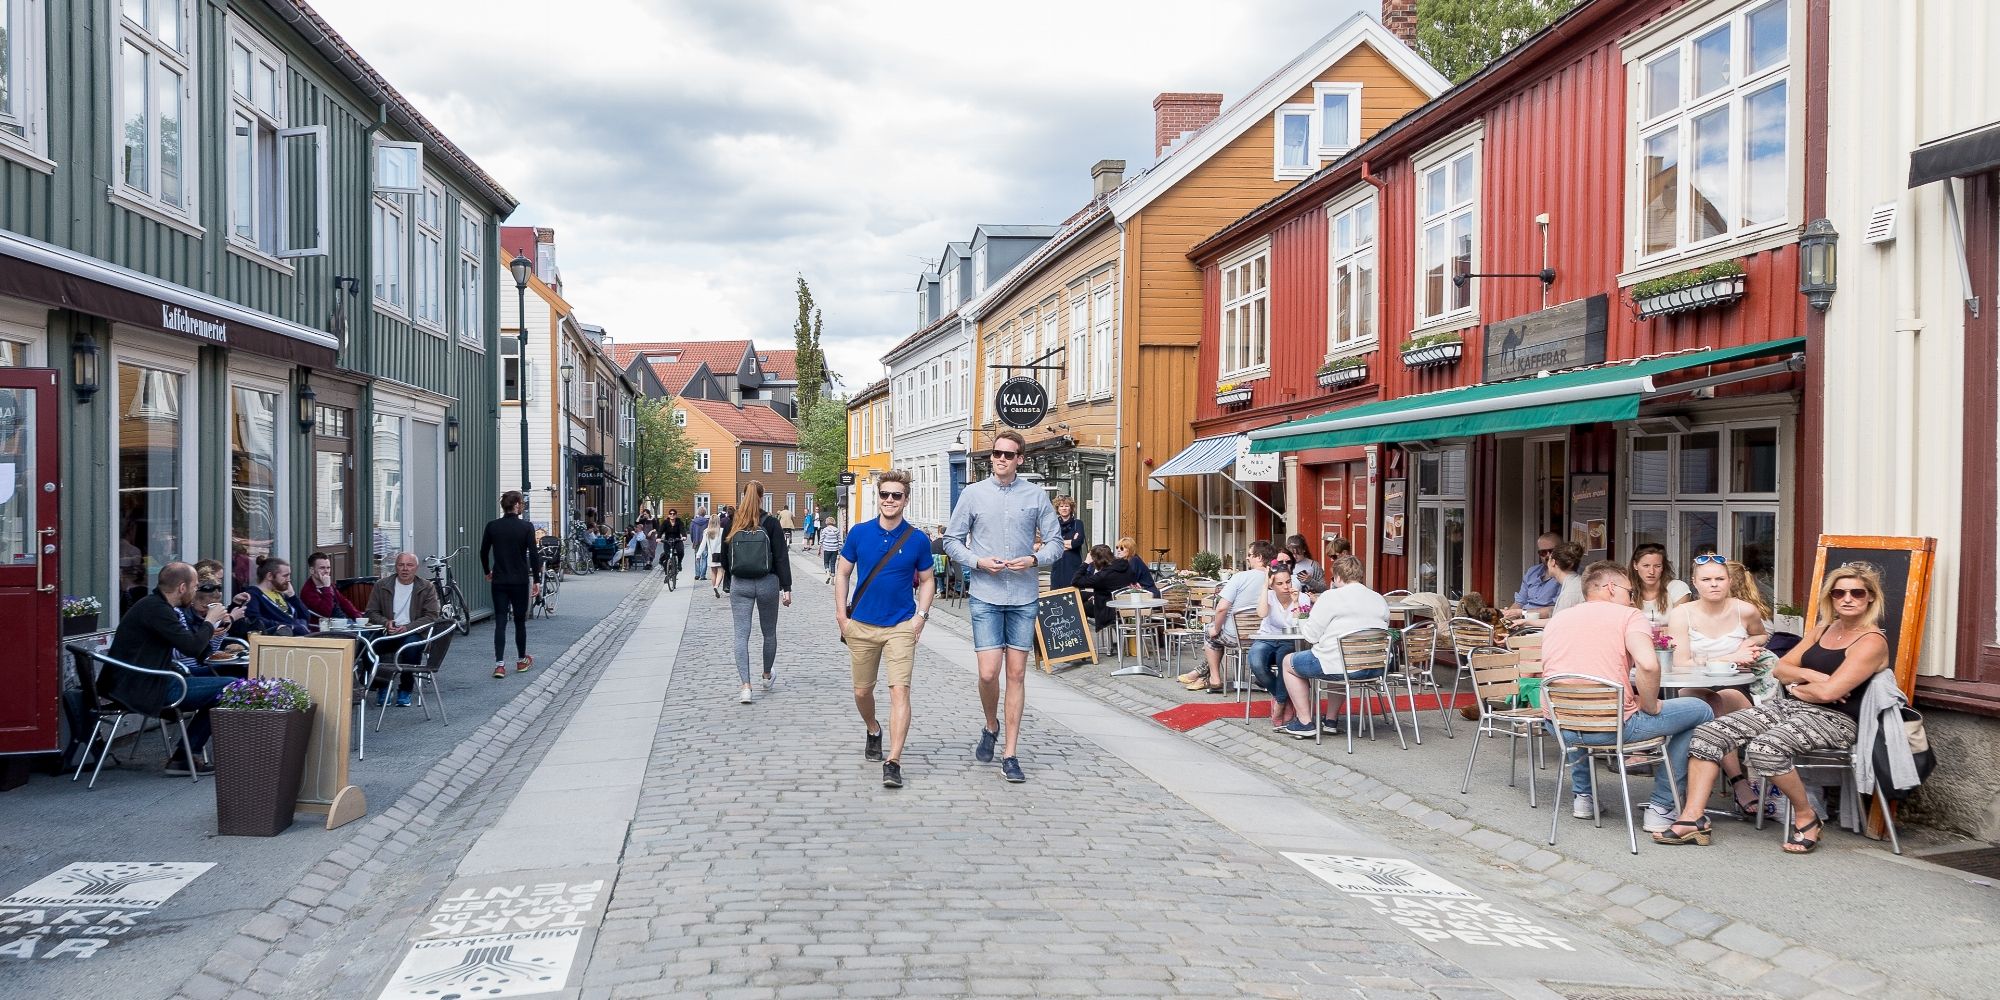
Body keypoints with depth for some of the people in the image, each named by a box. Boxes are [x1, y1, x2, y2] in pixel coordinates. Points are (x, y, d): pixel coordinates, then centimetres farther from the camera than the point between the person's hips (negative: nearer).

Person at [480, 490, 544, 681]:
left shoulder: (492, 526, 0)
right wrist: (536, 581, -5)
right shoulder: (526, 527, -7)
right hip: (520, 581, -2)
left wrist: (487, 572, 24)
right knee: (520, 621, 11)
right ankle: (522, 660, 23)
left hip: (499, 581, 2)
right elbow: (534, 554, -10)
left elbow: (483, 552, 8)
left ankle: (499, 664, -7)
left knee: (500, 622, 2)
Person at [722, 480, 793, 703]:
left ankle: (746, 687, -11)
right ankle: (767, 677, 35)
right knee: (769, 633, 18)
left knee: (741, 635, 0)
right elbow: (781, 557, -8)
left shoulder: (732, 524, 0)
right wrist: (786, 588, -5)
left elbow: (724, 558, 8)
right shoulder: (771, 523, -6)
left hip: (740, 585, 1)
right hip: (767, 584, -1)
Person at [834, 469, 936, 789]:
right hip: (861, 626, 2)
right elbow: (843, 573, 7)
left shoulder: (917, 540, -4)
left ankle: (893, 761, -12)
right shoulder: (859, 533, -2)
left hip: (901, 627, -2)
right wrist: (841, 615, 0)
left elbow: (927, 580, 7)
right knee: (862, 691, 14)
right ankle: (872, 730, 45)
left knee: (899, 691, -13)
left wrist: (921, 615, -5)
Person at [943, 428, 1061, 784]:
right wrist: (978, 561, -10)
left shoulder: (1036, 495, 4)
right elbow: (952, 541, 7)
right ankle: (991, 726, 25)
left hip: (1024, 598, 1)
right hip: (986, 597, -1)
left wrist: (1034, 559, -12)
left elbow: (1055, 541, 7)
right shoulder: (973, 494, 3)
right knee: (989, 672, -7)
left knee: (1017, 674, 3)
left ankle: (1010, 754, 10)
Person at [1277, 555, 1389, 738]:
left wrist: (1303, 626, 15)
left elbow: (1311, 635, -9)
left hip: (1339, 665, -7)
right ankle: (1331, 722, 35)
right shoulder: (1380, 600, 9)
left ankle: (1305, 723, 15)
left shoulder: (1331, 597, -10)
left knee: (1289, 662, 17)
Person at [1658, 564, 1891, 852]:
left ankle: (1806, 816, -11)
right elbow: (1781, 668, 14)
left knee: (1764, 748, -36)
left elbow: (1828, 692, -19)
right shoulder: (1822, 629, 17)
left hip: (1834, 719, -8)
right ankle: (1693, 820, -15)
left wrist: (1796, 686, 1)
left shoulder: (1872, 642, -9)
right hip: (1788, 707, 8)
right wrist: (1810, 675, -6)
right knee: (1709, 734, -11)